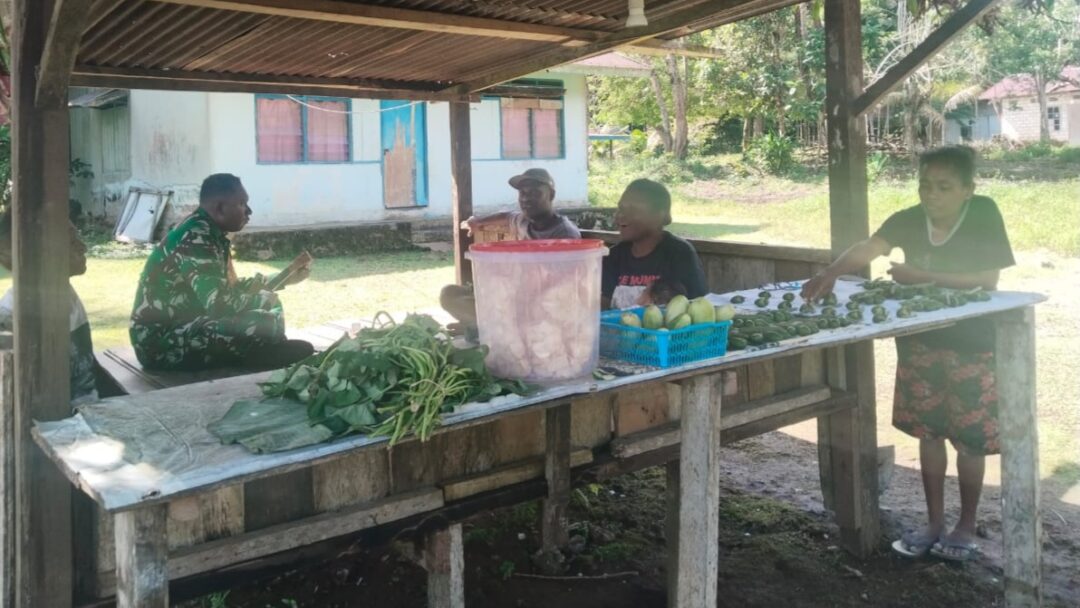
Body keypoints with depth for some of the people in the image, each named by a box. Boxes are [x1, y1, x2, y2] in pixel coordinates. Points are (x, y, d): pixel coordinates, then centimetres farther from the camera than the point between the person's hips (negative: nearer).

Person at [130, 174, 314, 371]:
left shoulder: (209, 234, 8)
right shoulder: (196, 239, -22)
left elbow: (229, 287, 18)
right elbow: (219, 303, -29)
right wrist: (263, 299, -12)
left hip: (183, 327, 11)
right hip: (163, 343, -10)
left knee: (267, 310, 10)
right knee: (264, 324, -23)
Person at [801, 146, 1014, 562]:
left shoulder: (984, 215, -17)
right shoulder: (908, 219, -8)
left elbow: (989, 280, -19)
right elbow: (869, 248, -24)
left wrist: (923, 276, -27)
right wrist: (832, 271, -44)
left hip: (970, 343, -4)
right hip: (920, 339, 4)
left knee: (969, 436, 5)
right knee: (929, 431, 11)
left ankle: (966, 527, 24)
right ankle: (934, 523, 25)